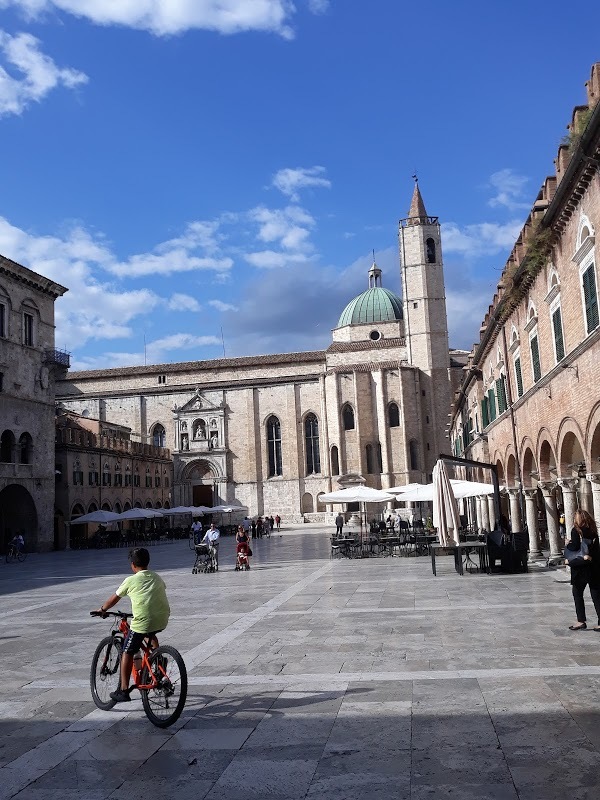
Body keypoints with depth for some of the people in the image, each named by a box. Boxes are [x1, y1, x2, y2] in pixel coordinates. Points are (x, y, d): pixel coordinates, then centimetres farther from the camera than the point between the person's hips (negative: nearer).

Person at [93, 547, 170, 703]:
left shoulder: (131, 581, 3)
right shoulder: (157, 578, 16)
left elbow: (114, 599, 15)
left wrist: (102, 609, 32)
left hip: (142, 622, -5)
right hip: (163, 621, 5)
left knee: (127, 652, 11)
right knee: (151, 634, 38)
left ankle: (123, 690, 10)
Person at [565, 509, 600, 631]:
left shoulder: (576, 531, -11)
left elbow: (574, 547, -17)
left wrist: (568, 544, 1)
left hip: (581, 567, -5)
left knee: (577, 593, 7)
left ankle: (581, 621, 5)